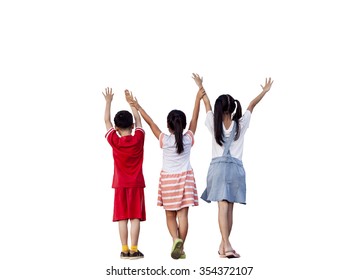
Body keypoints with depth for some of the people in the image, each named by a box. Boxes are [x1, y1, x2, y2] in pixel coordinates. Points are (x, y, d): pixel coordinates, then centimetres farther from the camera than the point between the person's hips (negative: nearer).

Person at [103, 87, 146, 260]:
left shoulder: (114, 141, -6)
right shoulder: (139, 139, -5)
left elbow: (106, 121, 7)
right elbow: (138, 119, 11)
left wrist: (108, 101, 17)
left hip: (120, 185, 0)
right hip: (137, 184, 0)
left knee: (122, 217, 2)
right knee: (135, 217, -1)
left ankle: (124, 250, 2)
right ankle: (134, 250, -3)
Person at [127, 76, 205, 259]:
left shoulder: (165, 140, -9)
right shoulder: (188, 139, -5)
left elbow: (150, 123, -3)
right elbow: (194, 120, 4)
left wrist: (138, 107, 5)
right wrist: (198, 99, 10)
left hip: (168, 179, -1)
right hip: (185, 179, 1)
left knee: (170, 215, 8)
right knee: (182, 214, -2)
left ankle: (175, 239, -15)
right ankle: (181, 247, -8)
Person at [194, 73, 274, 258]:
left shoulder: (214, 124, -1)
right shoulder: (240, 125, 1)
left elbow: (207, 105, 14)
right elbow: (251, 105, 13)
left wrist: (200, 87, 29)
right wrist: (265, 91, 26)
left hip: (219, 167, -1)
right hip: (236, 168, 1)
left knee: (223, 207, -11)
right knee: (229, 209, 8)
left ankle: (226, 245, -24)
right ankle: (223, 246, 16)